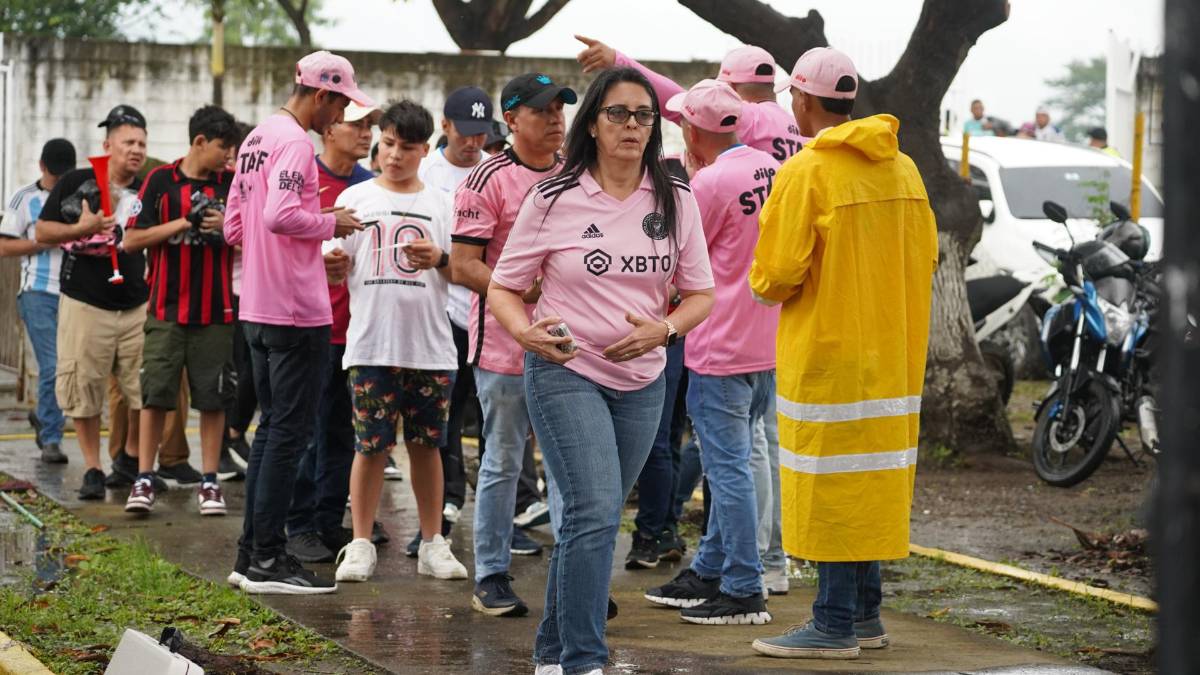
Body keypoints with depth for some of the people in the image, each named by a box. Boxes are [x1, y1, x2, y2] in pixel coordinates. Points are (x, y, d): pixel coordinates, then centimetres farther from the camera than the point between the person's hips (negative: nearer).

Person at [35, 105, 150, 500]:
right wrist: (80, 229, -16)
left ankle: (132, 460, 18)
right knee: (83, 388, 0)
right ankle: (93, 470, 12)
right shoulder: (76, 183, -1)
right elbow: (42, 232, -1)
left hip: (137, 307, 2)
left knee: (146, 390, -1)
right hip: (85, 305, -2)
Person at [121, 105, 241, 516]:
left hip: (215, 311, 2)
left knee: (213, 398, 4)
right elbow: (132, 239, -2)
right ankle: (144, 479, 4)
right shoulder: (161, 181, 0)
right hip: (167, 308, -2)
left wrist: (225, 228, -11)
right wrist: (182, 223, -11)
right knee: (155, 394, -2)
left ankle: (209, 482, 11)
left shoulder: (232, 184, 6)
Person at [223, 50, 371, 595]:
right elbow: (280, 216, -27)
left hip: (258, 306, 10)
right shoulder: (295, 142, -14)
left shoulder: (257, 139, 15)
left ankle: (252, 554, 18)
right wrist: (330, 224, -11)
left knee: (272, 427, 15)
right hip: (296, 310, -10)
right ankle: (268, 559, -2)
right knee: (290, 431, -4)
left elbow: (234, 227, 17)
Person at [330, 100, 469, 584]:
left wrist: (438, 259, -12)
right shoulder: (356, 198, 7)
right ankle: (360, 544, 7)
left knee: (426, 445, 7)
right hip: (372, 344, -1)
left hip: (431, 346, 1)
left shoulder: (440, 204, 10)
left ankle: (433, 544, 15)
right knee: (372, 446, -2)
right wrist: (333, 258, -18)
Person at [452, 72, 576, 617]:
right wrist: (527, 289, -20)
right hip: (506, 346, -5)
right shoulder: (489, 180, -8)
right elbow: (463, 266, -11)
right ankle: (491, 576, 12)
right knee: (502, 463, 3)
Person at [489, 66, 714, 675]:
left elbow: (701, 294, 8)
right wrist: (525, 331, -21)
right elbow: (503, 287, 0)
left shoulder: (675, 201, 4)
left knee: (589, 518, 13)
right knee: (595, 512, -18)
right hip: (564, 372, -4)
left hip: (641, 379, 4)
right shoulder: (553, 200, -5)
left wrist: (663, 330, -13)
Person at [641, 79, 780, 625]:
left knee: (728, 469, -3)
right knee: (733, 464, 16)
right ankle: (709, 572, 25)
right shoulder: (770, 169, 8)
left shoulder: (710, 183, -16)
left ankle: (744, 591, -1)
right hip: (768, 348, 9)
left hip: (722, 352, -9)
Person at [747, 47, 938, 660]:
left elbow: (777, 275, -16)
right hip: (892, 356, 8)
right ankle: (864, 614, 20)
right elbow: (924, 259, 14)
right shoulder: (902, 169, 9)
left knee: (832, 481, -4)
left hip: (827, 354, -8)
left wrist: (762, 282, 5)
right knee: (869, 479, 14)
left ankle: (835, 625, -2)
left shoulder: (806, 173, -14)